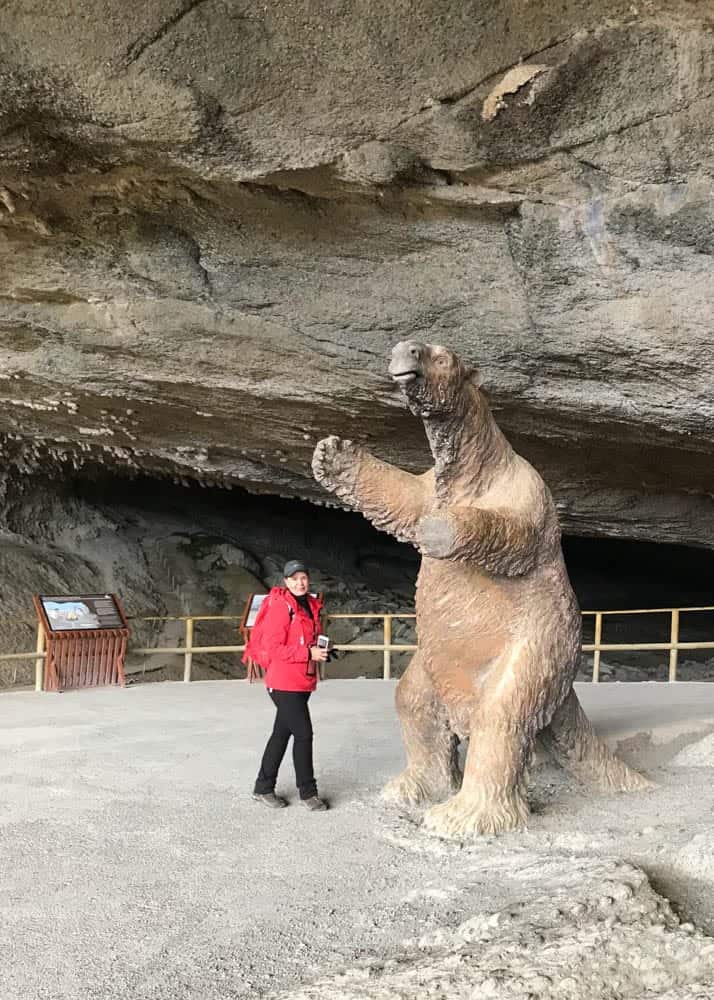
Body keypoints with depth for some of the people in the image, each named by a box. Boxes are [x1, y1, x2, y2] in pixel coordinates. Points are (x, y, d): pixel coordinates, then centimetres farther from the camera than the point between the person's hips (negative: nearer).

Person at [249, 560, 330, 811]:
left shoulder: (311, 605, 11)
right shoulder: (280, 606, -15)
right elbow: (273, 648, -19)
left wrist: (320, 649, 4)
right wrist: (309, 652, -22)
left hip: (303, 682, 8)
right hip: (284, 683, -8)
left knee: (282, 733, 14)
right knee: (303, 734, -6)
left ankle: (263, 788, 25)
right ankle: (307, 791, 9)